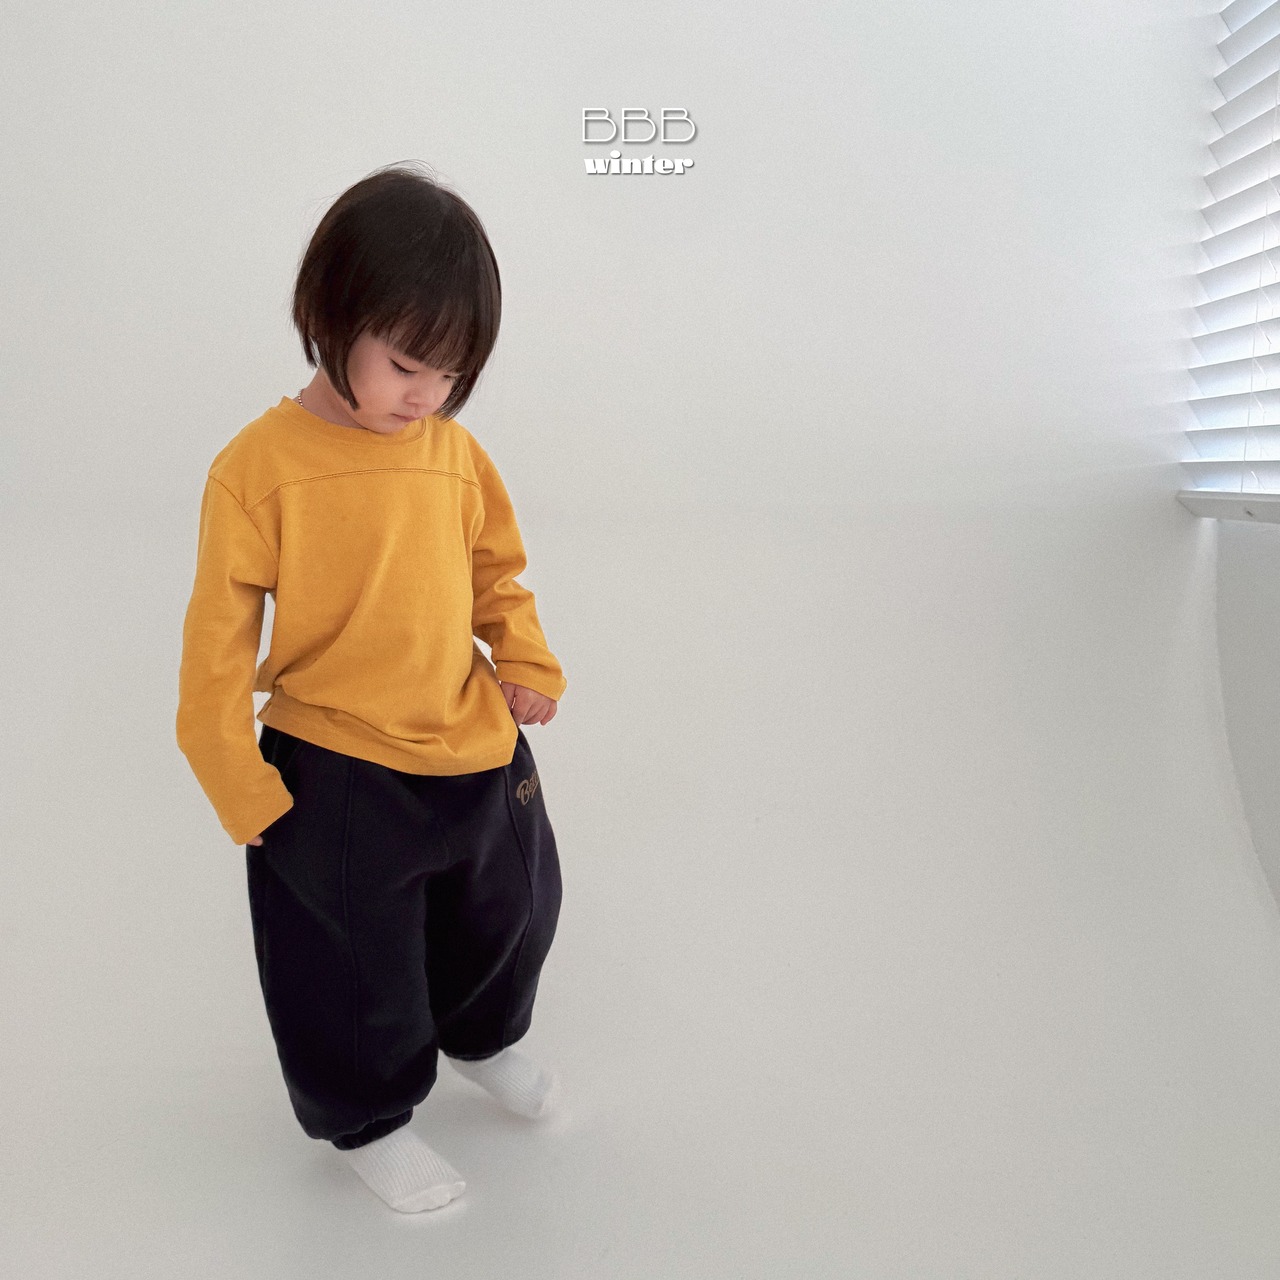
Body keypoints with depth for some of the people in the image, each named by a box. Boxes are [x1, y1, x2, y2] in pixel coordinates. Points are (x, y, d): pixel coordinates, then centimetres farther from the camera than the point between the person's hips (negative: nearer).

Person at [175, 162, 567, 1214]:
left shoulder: (455, 451, -5)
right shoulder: (259, 468, -18)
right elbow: (219, 639, -12)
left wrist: (527, 661, -6)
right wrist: (243, 788, -10)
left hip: (479, 752, 5)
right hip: (337, 780, -5)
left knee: (510, 916, 26)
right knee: (353, 970, 15)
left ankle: (485, 1038, 58)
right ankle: (368, 1121, 44)